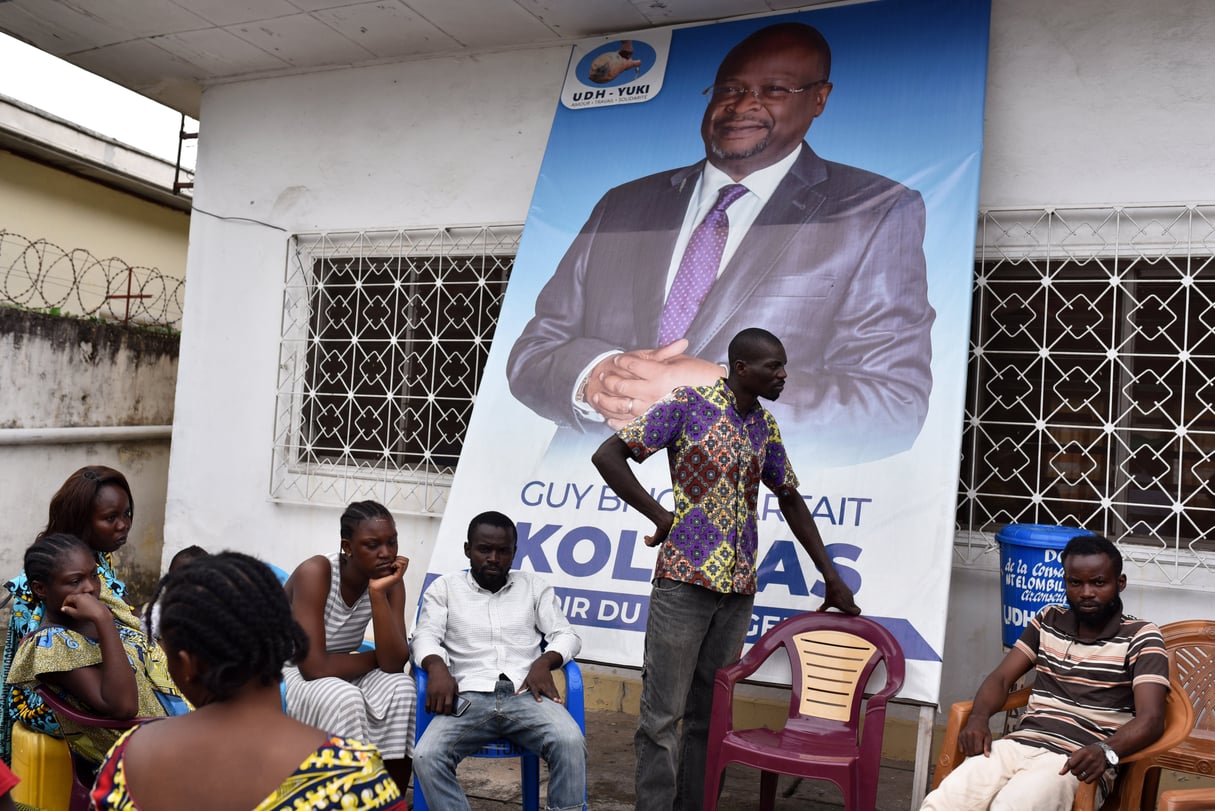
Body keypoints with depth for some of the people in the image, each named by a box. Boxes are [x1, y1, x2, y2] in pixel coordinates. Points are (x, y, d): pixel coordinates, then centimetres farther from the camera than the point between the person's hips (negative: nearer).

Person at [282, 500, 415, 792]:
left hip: (339, 678, 5)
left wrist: (378, 594, -28)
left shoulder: (389, 579, -10)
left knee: (400, 687, -22)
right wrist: (376, 658, -15)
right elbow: (314, 667, -31)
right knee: (342, 699, -33)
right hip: (286, 674, -5)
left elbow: (395, 664, -20)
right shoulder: (315, 572, -25)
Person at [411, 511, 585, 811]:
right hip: (470, 696, 0)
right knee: (426, 756, -30)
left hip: (526, 694, 1)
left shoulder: (534, 586, 19)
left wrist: (544, 662, -8)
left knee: (571, 742, -31)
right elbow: (425, 637, 5)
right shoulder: (444, 588, 16)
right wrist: (437, 666, -19)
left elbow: (566, 635, 14)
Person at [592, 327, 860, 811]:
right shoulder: (687, 405, -5)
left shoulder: (764, 425, 12)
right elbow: (607, 455, -7)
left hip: (738, 588, 6)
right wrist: (659, 516, -11)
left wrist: (831, 576, 21)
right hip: (684, 578, -5)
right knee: (663, 714, -2)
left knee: (709, 715, 11)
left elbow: (790, 500, 22)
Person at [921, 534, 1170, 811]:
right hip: (1020, 744, 4)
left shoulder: (1141, 638, 4)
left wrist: (1105, 751, -30)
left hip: (1076, 761, -3)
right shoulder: (1049, 621, 19)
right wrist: (978, 719, -6)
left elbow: (1150, 718, -9)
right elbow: (1001, 678, 16)